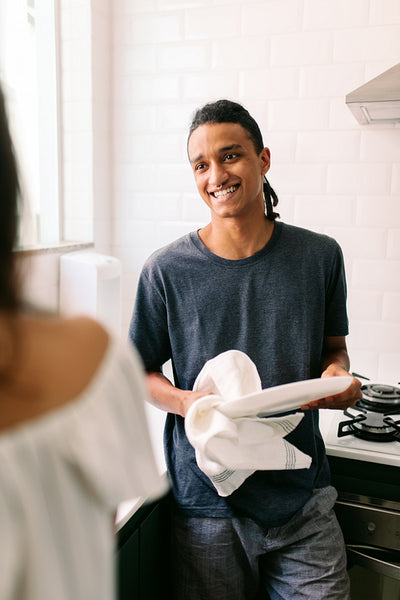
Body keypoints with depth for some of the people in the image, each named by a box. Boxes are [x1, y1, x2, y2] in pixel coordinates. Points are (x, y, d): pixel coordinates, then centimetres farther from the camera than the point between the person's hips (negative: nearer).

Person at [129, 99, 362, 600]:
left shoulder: (319, 256, -2)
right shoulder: (167, 270, -8)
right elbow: (141, 371, 2)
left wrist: (337, 375, -11)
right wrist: (187, 402, -17)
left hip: (302, 498, 2)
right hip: (206, 502, -1)